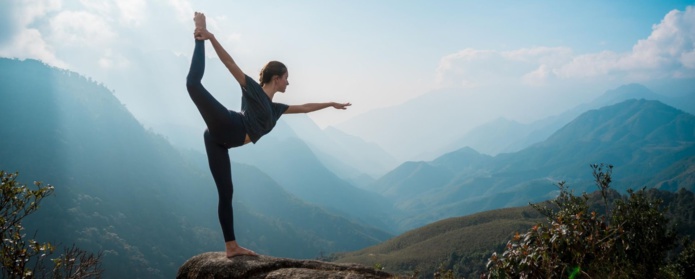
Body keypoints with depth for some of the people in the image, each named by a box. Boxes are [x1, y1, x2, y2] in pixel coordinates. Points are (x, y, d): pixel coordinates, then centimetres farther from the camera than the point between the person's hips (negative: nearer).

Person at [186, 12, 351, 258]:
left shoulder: (275, 108, 29)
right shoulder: (253, 89, 10)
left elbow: (304, 108, 42)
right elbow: (230, 64, -2)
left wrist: (331, 104, 50)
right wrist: (210, 37, -14)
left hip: (220, 140, 6)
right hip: (225, 128, -6)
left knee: (226, 194, 5)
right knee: (194, 82, -28)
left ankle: (231, 246, 7)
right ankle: (198, 37, -10)